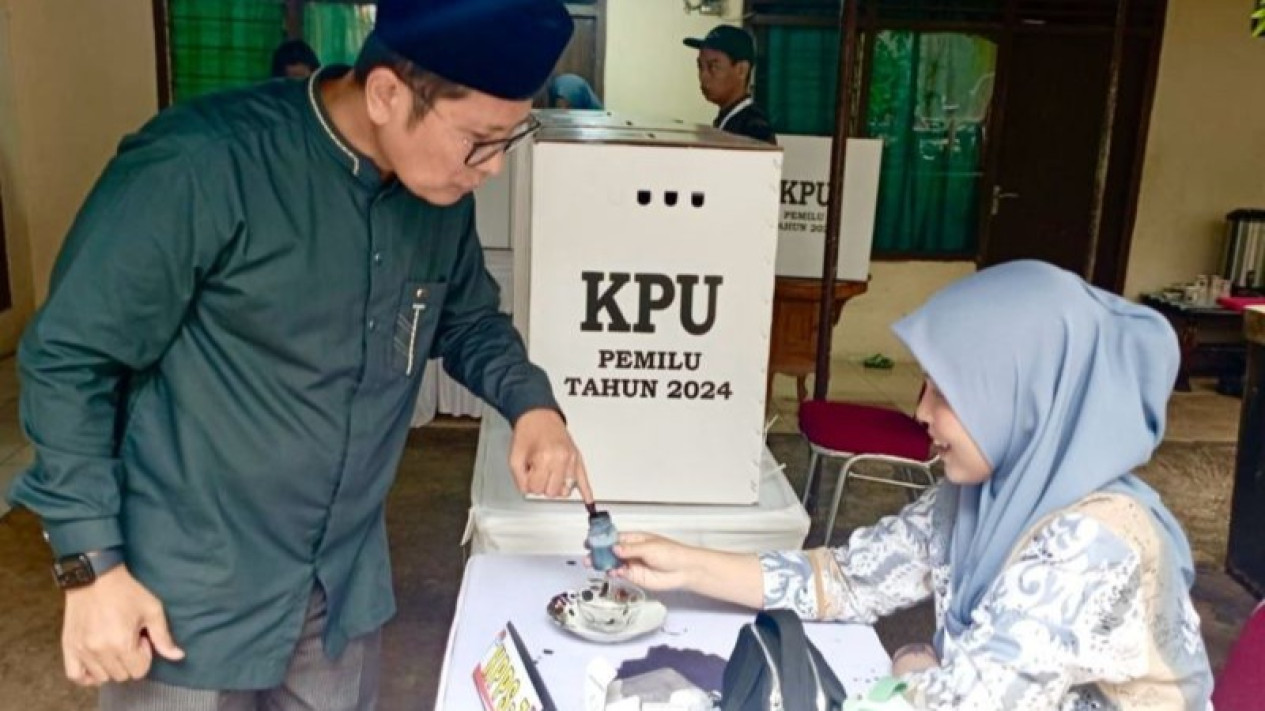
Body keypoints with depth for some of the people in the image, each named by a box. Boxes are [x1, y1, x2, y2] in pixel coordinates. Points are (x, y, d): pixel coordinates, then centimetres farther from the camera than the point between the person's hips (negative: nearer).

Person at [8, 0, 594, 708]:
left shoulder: (442, 196, -4)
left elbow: (470, 323, 12)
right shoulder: (202, 165, -24)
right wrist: (92, 564, -16)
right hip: (189, 592, -5)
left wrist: (532, 403, -7)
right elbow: (68, 359, -16)